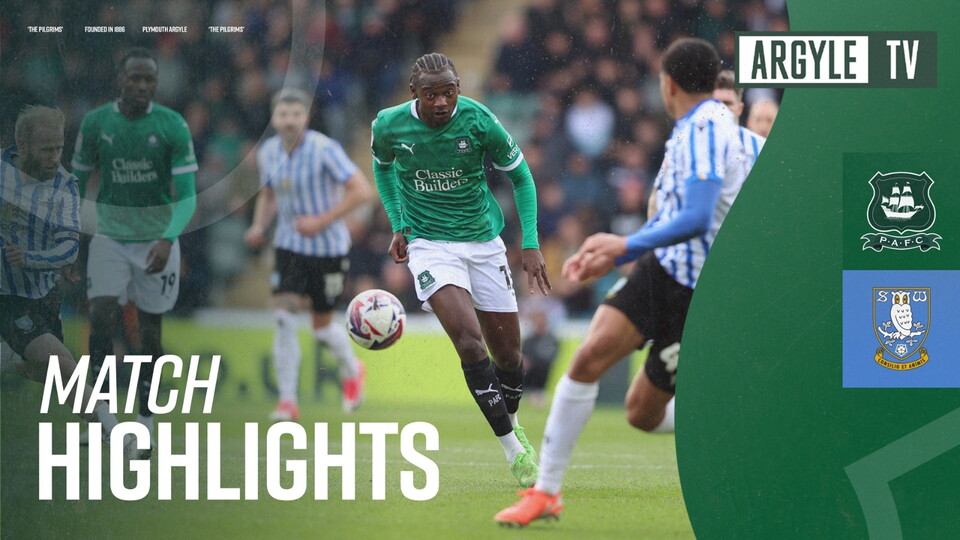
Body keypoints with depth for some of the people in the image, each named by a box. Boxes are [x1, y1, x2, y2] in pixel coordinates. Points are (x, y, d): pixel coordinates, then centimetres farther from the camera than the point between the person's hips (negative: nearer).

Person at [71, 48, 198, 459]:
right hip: (110, 237, 1)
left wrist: (167, 239, -27)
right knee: (102, 316, -17)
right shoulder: (95, 123, -6)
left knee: (150, 329, 6)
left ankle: (145, 418, 18)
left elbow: (187, 195, -12)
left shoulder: (173, 126, -12)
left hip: (157, 240, -1)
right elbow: (78, 182, 6)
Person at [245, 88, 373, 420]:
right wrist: (259, 225, -1)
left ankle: (351, 370, 39)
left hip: (328, 247, -4)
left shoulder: (324, 150, -17)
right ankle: (287, 401, -9)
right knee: (284, 320, -13)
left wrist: (322, 220, -22)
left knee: (322, 327, 6)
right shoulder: (268, 152, 0)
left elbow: (362, 191, -18)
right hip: (289, 246, 4)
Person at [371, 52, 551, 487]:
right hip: (429, 245, -2)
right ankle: (512, 447, -14)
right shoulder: (389, 125, -10)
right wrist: (398, 225, 6)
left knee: (507, 351, 8)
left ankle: (512, 422, 38)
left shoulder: (479, 121, -13)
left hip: (483, 242, 2)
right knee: (469, 341, -22)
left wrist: (530, 244, -4)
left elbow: (520, 176, 1)